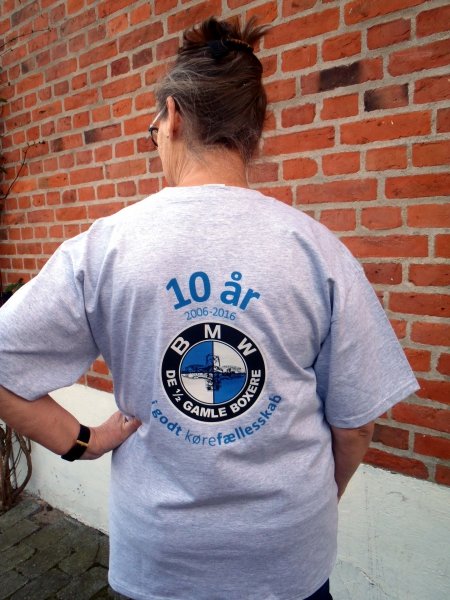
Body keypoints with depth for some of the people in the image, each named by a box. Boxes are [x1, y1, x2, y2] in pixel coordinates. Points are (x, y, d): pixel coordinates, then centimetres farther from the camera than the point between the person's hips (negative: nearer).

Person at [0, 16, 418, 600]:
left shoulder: (101, 245, -15)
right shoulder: (318, 247, -15)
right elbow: (355, 421, -7)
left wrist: (80, 440, -1)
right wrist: (319, 499, 11)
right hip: (292, 551, 1)